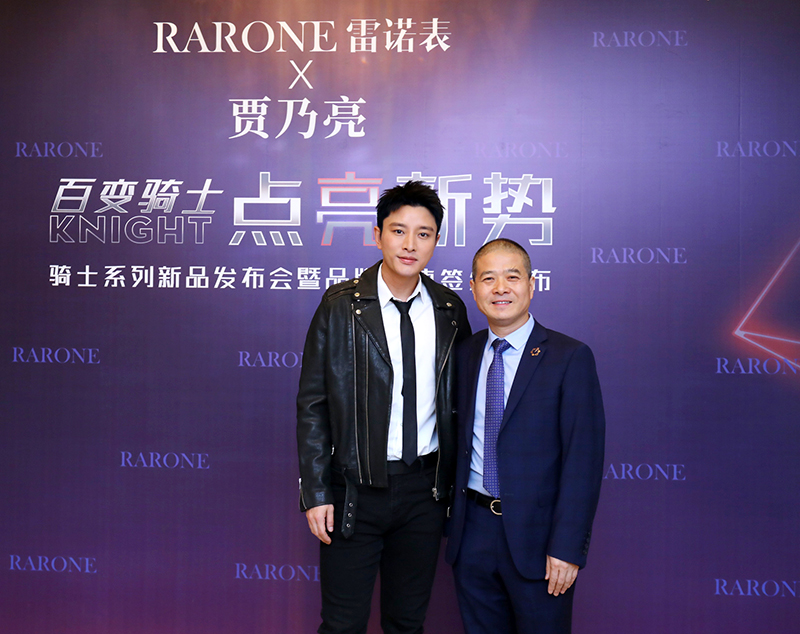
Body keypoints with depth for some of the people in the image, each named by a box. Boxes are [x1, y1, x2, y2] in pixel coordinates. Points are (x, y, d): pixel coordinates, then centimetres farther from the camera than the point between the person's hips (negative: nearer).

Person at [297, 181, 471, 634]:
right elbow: (313, 404, -5)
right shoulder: (341, 306, -6)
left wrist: (454, 481, 8)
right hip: (356, 490, -3)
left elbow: (456, 400, 10)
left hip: (425, 489, 3)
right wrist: (315, 493, -9)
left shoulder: (451, 310, 3)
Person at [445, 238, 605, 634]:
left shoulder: (569, 357, -8)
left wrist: (567, 546, -16)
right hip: (472, 531, 4)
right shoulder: (464, 355, 7)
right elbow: (458, 439, 10)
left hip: (536, 534, -4)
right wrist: (449, 518, 4)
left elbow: (583, 457, -12)